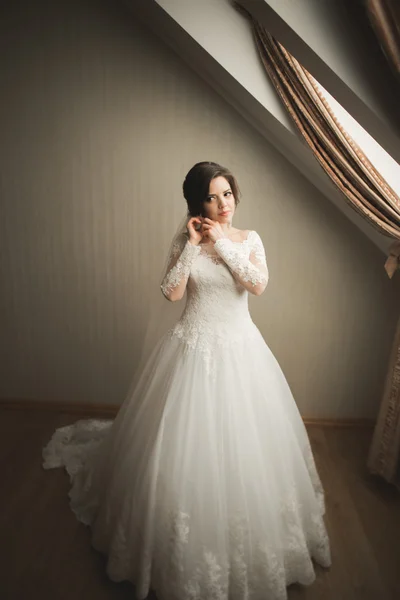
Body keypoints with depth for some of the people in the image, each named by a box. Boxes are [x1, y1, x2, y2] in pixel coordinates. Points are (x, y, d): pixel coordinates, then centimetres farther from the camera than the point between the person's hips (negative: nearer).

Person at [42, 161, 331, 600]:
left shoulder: (249, 239, 2)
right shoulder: (185, 241, 0)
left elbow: (259, 285, -14)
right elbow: (171, 293, -11)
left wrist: (223, 242, -14)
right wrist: (192, 245, -14)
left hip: (239, 349, 1)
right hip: (193, 349, -1)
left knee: (242, 441, 9)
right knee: (188, 442, 7)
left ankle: (248, 536, 38)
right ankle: (189, 549, 33)